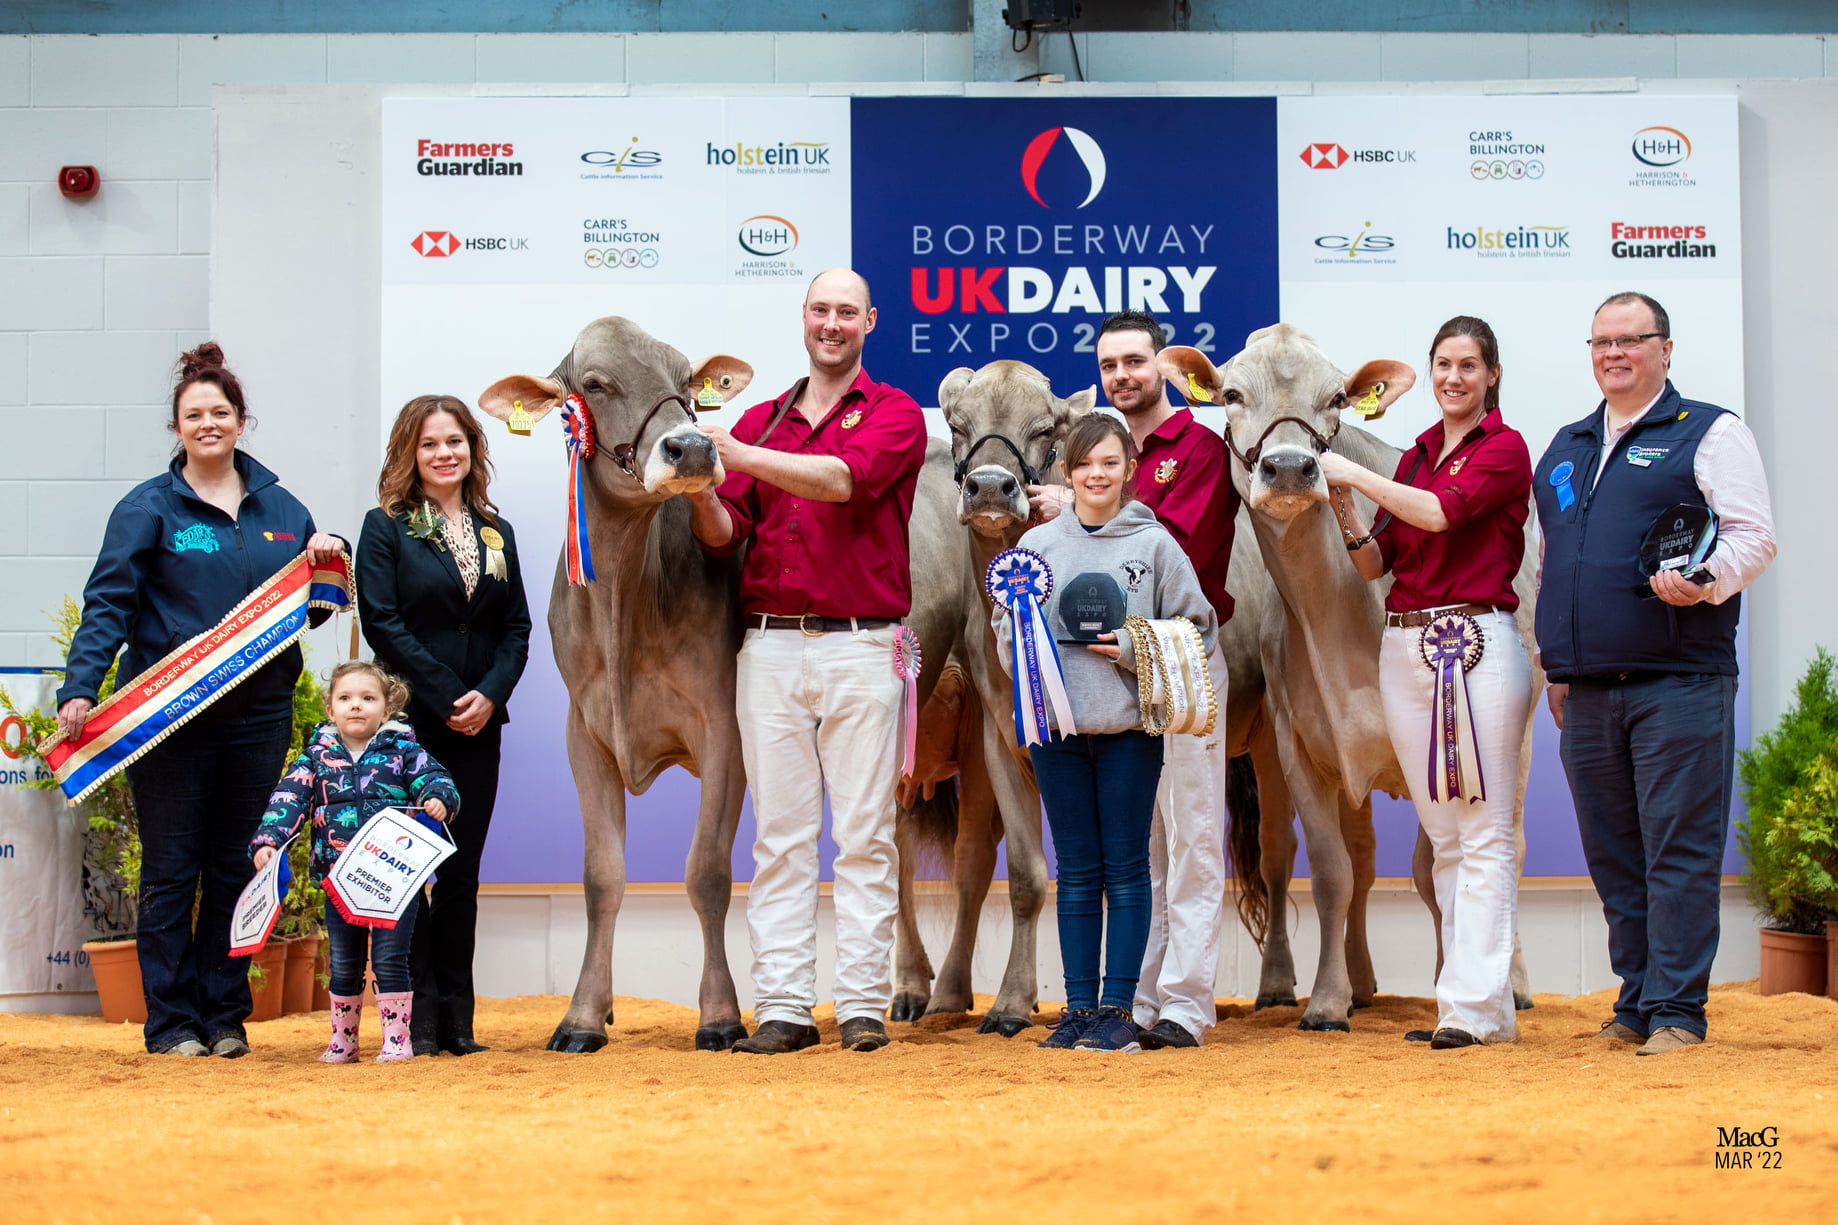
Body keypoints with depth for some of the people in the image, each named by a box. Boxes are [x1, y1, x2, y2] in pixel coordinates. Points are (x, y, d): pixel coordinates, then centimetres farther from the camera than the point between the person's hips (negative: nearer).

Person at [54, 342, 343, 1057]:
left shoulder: (281, 508, 13)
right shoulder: (149, 507, 1)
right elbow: (108, 603, -7)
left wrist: (326, 563, -1)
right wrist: (80, 689, -19)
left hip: (258, 714, 3)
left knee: (237, 871, 7)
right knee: (170, 871, 0)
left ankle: (225, 1016, 15)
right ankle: (172, 1021, 6)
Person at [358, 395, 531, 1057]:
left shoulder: (497, 533, 15)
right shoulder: (386, 527, 1)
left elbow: (516, 627, 11)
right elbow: (382, 623, -8)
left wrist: (491, 693, -7)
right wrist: (447, 696, -13)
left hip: (478, 727, 4)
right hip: (409, 721, -4)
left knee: (462, 873, 4)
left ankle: (456, 1020, 7)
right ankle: (415, 1019, -1)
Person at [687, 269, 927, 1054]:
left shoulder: (894, 414, 5)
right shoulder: (759, 420, 16)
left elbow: (846, 479, -16)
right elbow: (724, 535, 8)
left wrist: (739, 456, -23)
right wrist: (701, 491, -15)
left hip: (861, 644, -3)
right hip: (769, 644, 3)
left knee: (864, 834, -2)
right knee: (780, 834, 1)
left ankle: (863, 1003, 0)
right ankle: (783, 1005, 2)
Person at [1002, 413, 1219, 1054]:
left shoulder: (1154, 543, 1)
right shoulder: (1038, 543, 7)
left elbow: (1199, 629, 4)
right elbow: (1006, 626, 13)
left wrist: (1137, 651, -10)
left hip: (1130, 726, -2)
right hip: (1057, 727, 2)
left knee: (1125, 869, 0)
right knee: (1076, 873, 6)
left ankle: (1118, 1008, 4)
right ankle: (1078, 1007, 11)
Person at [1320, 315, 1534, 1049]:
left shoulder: (1504, 447, -1)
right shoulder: (1416, 455, 17)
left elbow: (1441, 512, -17)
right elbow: (1375, 565, 14)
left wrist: (1354, 474, -9)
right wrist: (1345, 513, -4)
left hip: (1479, 642, -7)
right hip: (1404, 649, 7)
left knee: (1483, 834, -8)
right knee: (1443, 836, 8)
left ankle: (1477, 1006, -11)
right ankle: (1467, 995, 13)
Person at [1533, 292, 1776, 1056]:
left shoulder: (1709, 434, 3)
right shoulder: (1565, 448, 21)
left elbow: (1754, 535, -5)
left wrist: (1705, 578, -24)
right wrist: (1555, 665, 19)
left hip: (1679, 683, -6)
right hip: (1587, 691, 6)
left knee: (1679, 849, -7)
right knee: (1613, 854, 8)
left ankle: (1677, 1010, -4)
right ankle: (1636, 1002, 16)